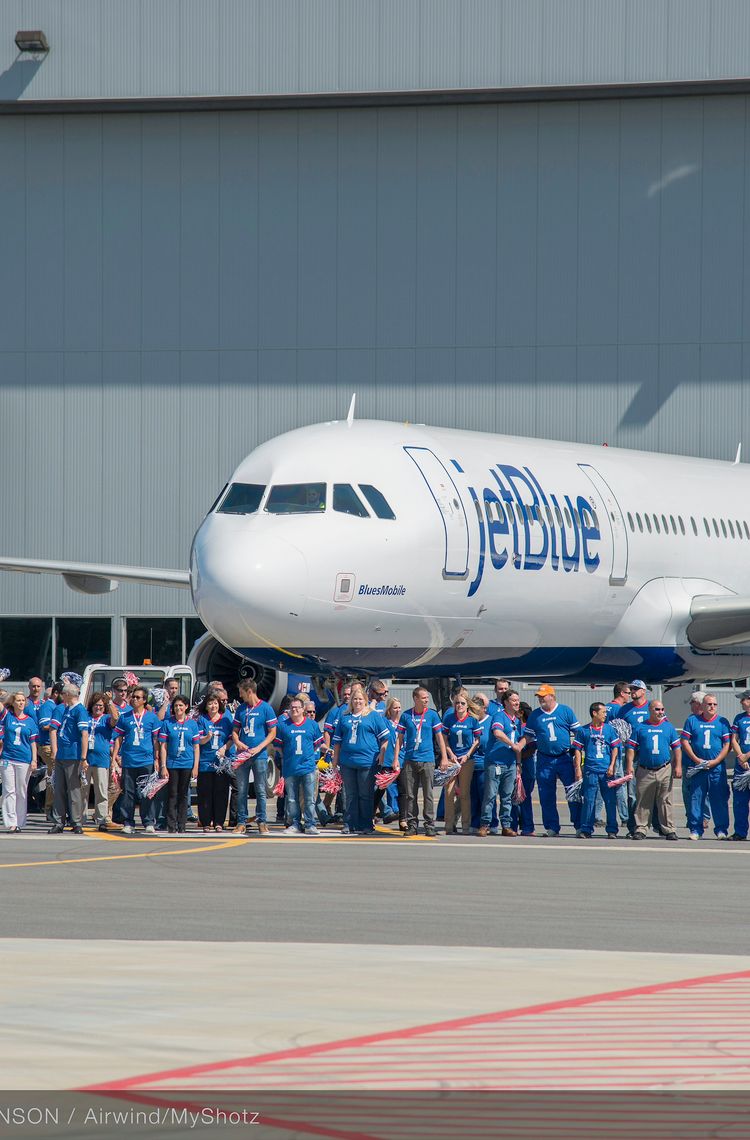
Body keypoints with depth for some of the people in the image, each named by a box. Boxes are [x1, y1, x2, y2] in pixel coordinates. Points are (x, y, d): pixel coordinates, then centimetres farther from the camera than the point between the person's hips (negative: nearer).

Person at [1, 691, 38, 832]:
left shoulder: (30, 720, 7)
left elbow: (33, 742, 7)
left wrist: (34, 760, 1)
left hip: (24, 759, 0)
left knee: (21, 792, 4)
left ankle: (19, 823, 9)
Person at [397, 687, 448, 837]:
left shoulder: (432, 715, 3)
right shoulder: (406, 716, 5)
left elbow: (439, 736, 5)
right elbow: (400, 738, 10)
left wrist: (444, 757, -1)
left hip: (427, 759, -1)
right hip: (409, 760, 1)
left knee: (428, 795, -1)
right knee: (410, 795, 3)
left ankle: (430, 825, 3)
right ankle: (412, 824, 9)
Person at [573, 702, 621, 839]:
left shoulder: (609, 729, 9)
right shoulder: (583, 730, 5)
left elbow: (615, 748, 10)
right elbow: (578, 750, 6)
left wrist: (612, 766, 0)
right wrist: (578, 769, -1)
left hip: (607, 771, 1)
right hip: (590, 770, -1)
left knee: (610, 801, 1)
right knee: (589, 801, -2)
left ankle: (612, 830, 7)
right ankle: (586, 830, 4)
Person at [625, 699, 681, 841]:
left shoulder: (669, 727, 11)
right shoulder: (640, 728, 7)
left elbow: (677, 748, 12)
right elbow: (631, 748, 5)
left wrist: (678, 766, 2)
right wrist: (629, 766, -5)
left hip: (665, 770, 1)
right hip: (644, 771, -1)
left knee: (665, 802, 1)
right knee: (643, 802, 1)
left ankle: (669, 829, 4)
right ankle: (640, 829, 6)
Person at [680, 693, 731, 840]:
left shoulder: (722, 722, 8)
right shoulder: (692, 721, 8)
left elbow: (727, 745, 4)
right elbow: (685, 741, 5)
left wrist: (716, 761, -9)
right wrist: (696, 760, -6)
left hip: (717, 767, 0)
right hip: (696, 767, 0)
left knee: (720, 799, -3)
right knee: (695, 798, -1)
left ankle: (721, 829, 2)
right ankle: (696, 830, 5)